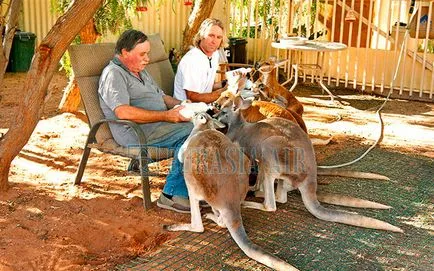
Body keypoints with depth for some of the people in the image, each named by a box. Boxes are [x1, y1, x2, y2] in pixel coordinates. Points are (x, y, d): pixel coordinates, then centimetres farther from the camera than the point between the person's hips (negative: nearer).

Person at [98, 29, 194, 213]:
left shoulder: (141, 72, 25)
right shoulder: (113, 74, -7)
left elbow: (161, 96, 29)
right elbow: (123, 112, -21)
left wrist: (181, 105, 6)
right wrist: (166, 116, -21)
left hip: (157, 124, 9)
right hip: (137, 133, -9)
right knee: (190, 133, -27)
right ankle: (174, 194, -19)